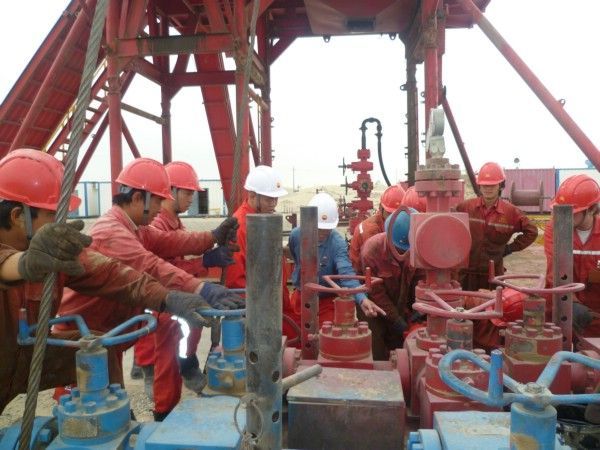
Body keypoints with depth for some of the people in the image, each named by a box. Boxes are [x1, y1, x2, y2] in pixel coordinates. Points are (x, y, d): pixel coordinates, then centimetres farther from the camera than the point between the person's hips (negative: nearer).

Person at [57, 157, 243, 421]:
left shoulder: (135, 228, 5)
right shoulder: (110, 232, -30)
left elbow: (171, 241, -3)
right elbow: (153, 267, -45)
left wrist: (213, 237, -14)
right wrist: (203, 290, -55)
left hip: (108, 324, 10)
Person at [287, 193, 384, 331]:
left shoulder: (337, 242, -24)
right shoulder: (296, 235, -13)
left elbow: (346, 273, -38)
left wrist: (362, 298, -53)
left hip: (327, 302, -3)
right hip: (300, 298, 4)